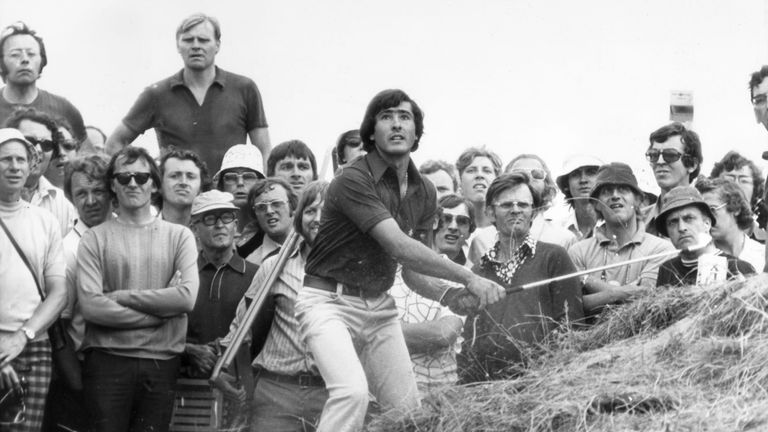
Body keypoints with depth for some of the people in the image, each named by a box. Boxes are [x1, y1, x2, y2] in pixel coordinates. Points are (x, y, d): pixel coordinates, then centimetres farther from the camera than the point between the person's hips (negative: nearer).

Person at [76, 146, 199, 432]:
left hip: (162, 362, 1)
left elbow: (187, 298, -7)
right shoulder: (94, 239, 3)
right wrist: (161, 307, -9)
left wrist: (119, 296, -9)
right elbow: (90, 306, -10)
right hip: (107, 360, -1)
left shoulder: (179, 236, 7)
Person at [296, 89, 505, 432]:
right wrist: (468, 277, -28)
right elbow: (399, 247, -26)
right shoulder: (353, 181, -18)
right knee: (352, 391, -29)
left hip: (379, 306, 7)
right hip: (330, 301, -7)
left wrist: (448, 295, -6)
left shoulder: (423, 191, 7)